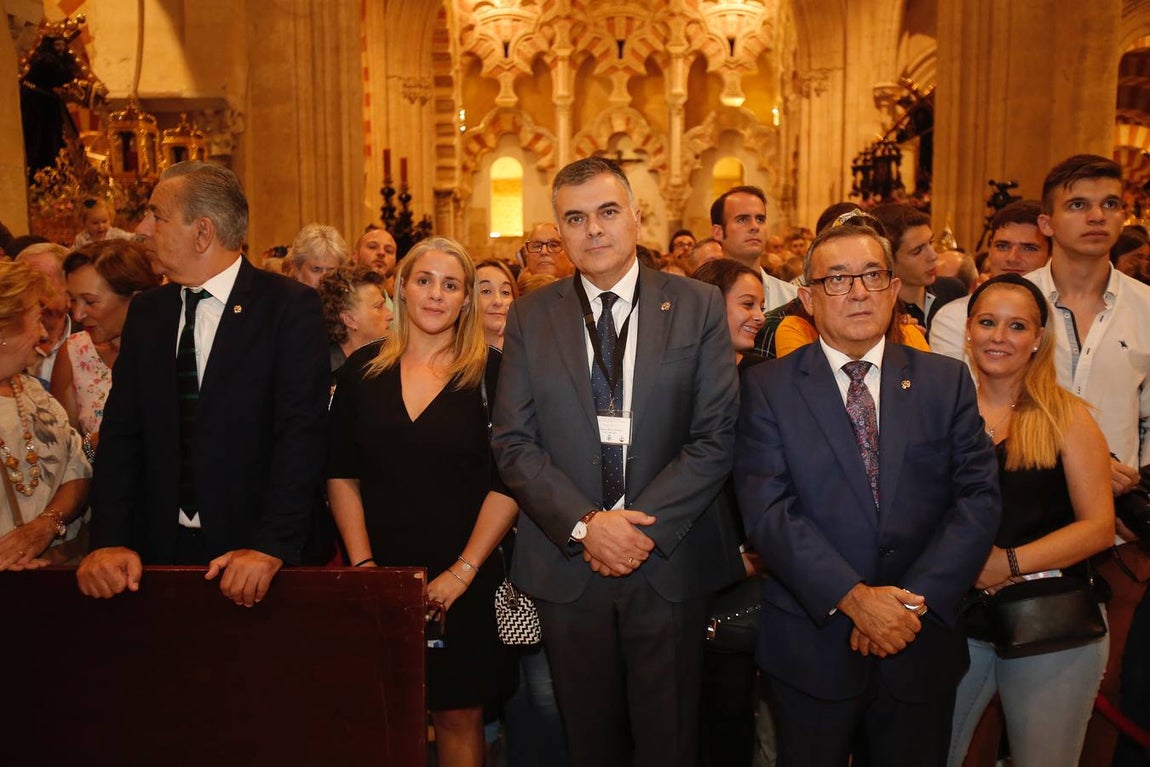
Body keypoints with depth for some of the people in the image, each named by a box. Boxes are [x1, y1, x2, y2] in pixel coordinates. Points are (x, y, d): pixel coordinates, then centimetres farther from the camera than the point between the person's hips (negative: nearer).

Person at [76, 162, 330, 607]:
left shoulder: (292, 308, -9)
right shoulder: (145, 313, 7)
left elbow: (301, 433, -16)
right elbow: (122, 432, 4)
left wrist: (271, 545, -23)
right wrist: (110, 539, -7)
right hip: (158, 550, 4)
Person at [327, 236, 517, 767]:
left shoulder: (490, 373, -4)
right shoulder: (363, 369, 4)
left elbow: (508, 482, -7)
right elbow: (341, 475, 5)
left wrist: (464, 570, -11)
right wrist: (362, 562, -4)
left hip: (462, 584, -2)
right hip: (381, 577, 2)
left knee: (458, 715, 7)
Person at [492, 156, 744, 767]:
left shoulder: (697, 306, 0)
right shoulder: (529, 317, 3)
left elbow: (715, 438, -5)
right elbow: (513, 445, -2)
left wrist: (647, 527, -14)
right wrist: (585, 525, -14)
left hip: (670, 564, -1)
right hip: (566, 567, 1)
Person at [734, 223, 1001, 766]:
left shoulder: (947, 381, 3)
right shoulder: (767, 387, -4)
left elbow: (979, 496, -4)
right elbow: (766, 509, -12)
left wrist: (913, 600, -14)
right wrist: (853, 597, -20)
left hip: (922, 644, 2)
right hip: (811, 646, -2)